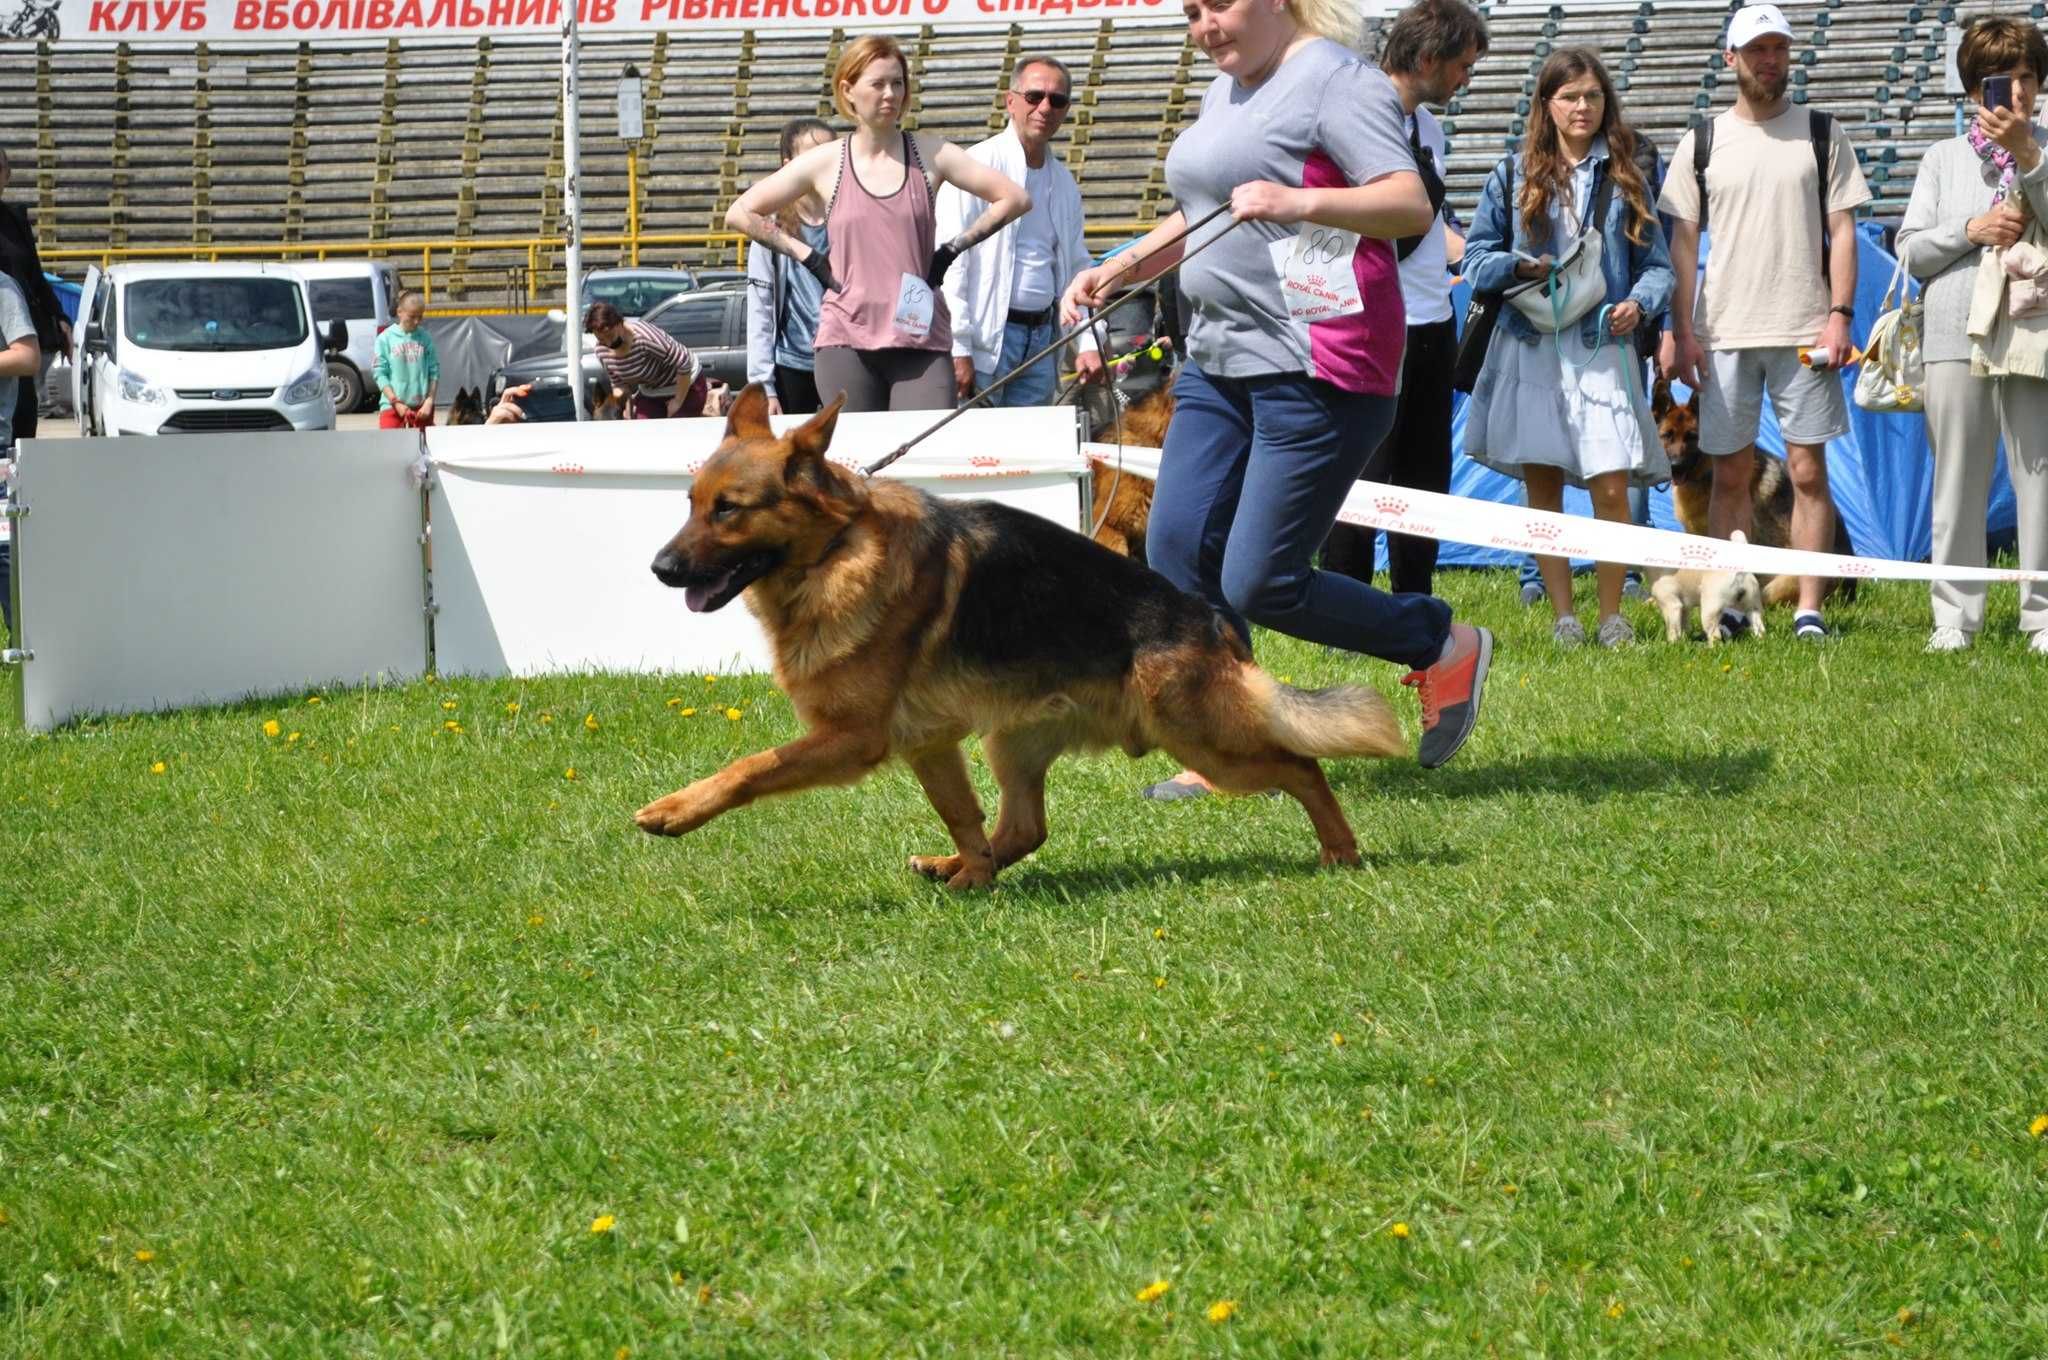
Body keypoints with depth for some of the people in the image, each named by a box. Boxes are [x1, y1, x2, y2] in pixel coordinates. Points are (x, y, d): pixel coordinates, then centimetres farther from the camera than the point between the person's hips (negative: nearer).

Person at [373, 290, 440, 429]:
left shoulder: (425, 339, 4)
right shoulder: (386, 338, -1)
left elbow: (434, 372, 6)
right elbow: (379, 373, -3)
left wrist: (429, 401, -4)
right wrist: (396, 402, -9)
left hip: (422, 407, 2)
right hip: (392, 406, -2)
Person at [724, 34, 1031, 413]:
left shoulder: (930, 155, 5)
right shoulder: (824, 163, 5)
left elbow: (1014, 199, 7)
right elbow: (740, 214, 10)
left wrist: (952, 250, 3)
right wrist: (808, 258, 4)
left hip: (920, 340, 0)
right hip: (847, 341, 0)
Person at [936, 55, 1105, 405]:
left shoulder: (1063, 182, 17)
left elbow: (1077, 268, 22)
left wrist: (1088, 343, 10)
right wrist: (958, 350, -17)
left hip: (1042, 334, 7)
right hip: (987, 337, -6)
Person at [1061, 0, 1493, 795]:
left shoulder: (1332, 79, -9)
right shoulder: (1223, 94, 18)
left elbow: (1412, 206, -19)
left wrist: (1302, 201, -33)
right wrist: (1115, 273, 19)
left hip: (1317, 366, -9)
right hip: (1220, 361, 9)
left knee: (1260, 585, -9)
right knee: (1178, 552, -3)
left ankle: (1445, 647, 12)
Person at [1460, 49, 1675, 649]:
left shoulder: (1625, 177, 9)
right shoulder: (1513, 176, 7)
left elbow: (1657, 263, 8)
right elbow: (1476, 258, 7)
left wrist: (1639, 303, -12)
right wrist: (1520, 267, -12)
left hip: (1603, 348, -1)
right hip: (1531, 346, 1)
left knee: (1611, 487, -9)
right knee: (1542, 486, 4)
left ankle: (1612, 615, 4)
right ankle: (1562, 617, 12)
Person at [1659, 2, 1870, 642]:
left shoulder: (1821, 134, 6)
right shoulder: (1701, 144, 8)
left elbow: (1842, 230, 4)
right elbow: (1682, 242, 8)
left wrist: (1840, 314, -7)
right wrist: (1680, 331, 0)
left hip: (1804, 333, -1)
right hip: (1724, 333, 1)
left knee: (1808, 471, -3)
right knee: (1730, 474, 4)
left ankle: (1809, 610, -1)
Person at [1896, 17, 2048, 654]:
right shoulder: (1943, 158, 15)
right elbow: (1910, 250, 10)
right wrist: (1970, 231, -6)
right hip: (1956, 337, 2)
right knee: (1958, 480, 3)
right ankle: (1955, 615, 8)